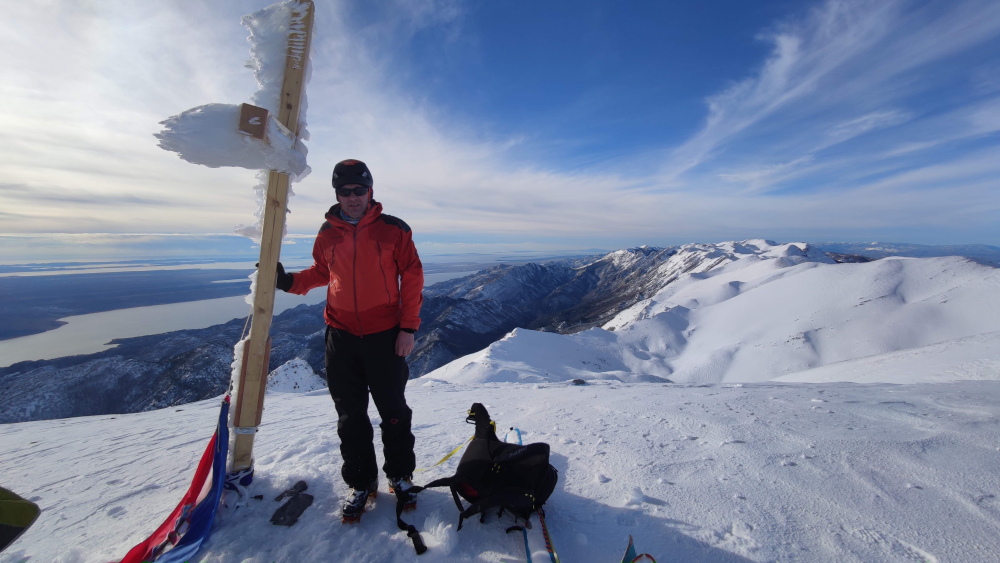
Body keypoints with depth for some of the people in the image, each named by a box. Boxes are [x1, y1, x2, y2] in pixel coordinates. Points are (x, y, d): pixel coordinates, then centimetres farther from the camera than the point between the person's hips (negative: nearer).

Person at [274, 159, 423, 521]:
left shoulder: (393, 230, -5)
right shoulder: (328, 233, 5)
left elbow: (412, 278, -4)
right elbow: (321, 273, 18)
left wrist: (408, 327, -8)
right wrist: (290, 282, -1)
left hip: (384, 336, -3)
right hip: (341, 336, 3)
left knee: (393, 412, 9)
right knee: (350, 416, 12)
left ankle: (400, 475, 31)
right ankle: (361, 482, 32)